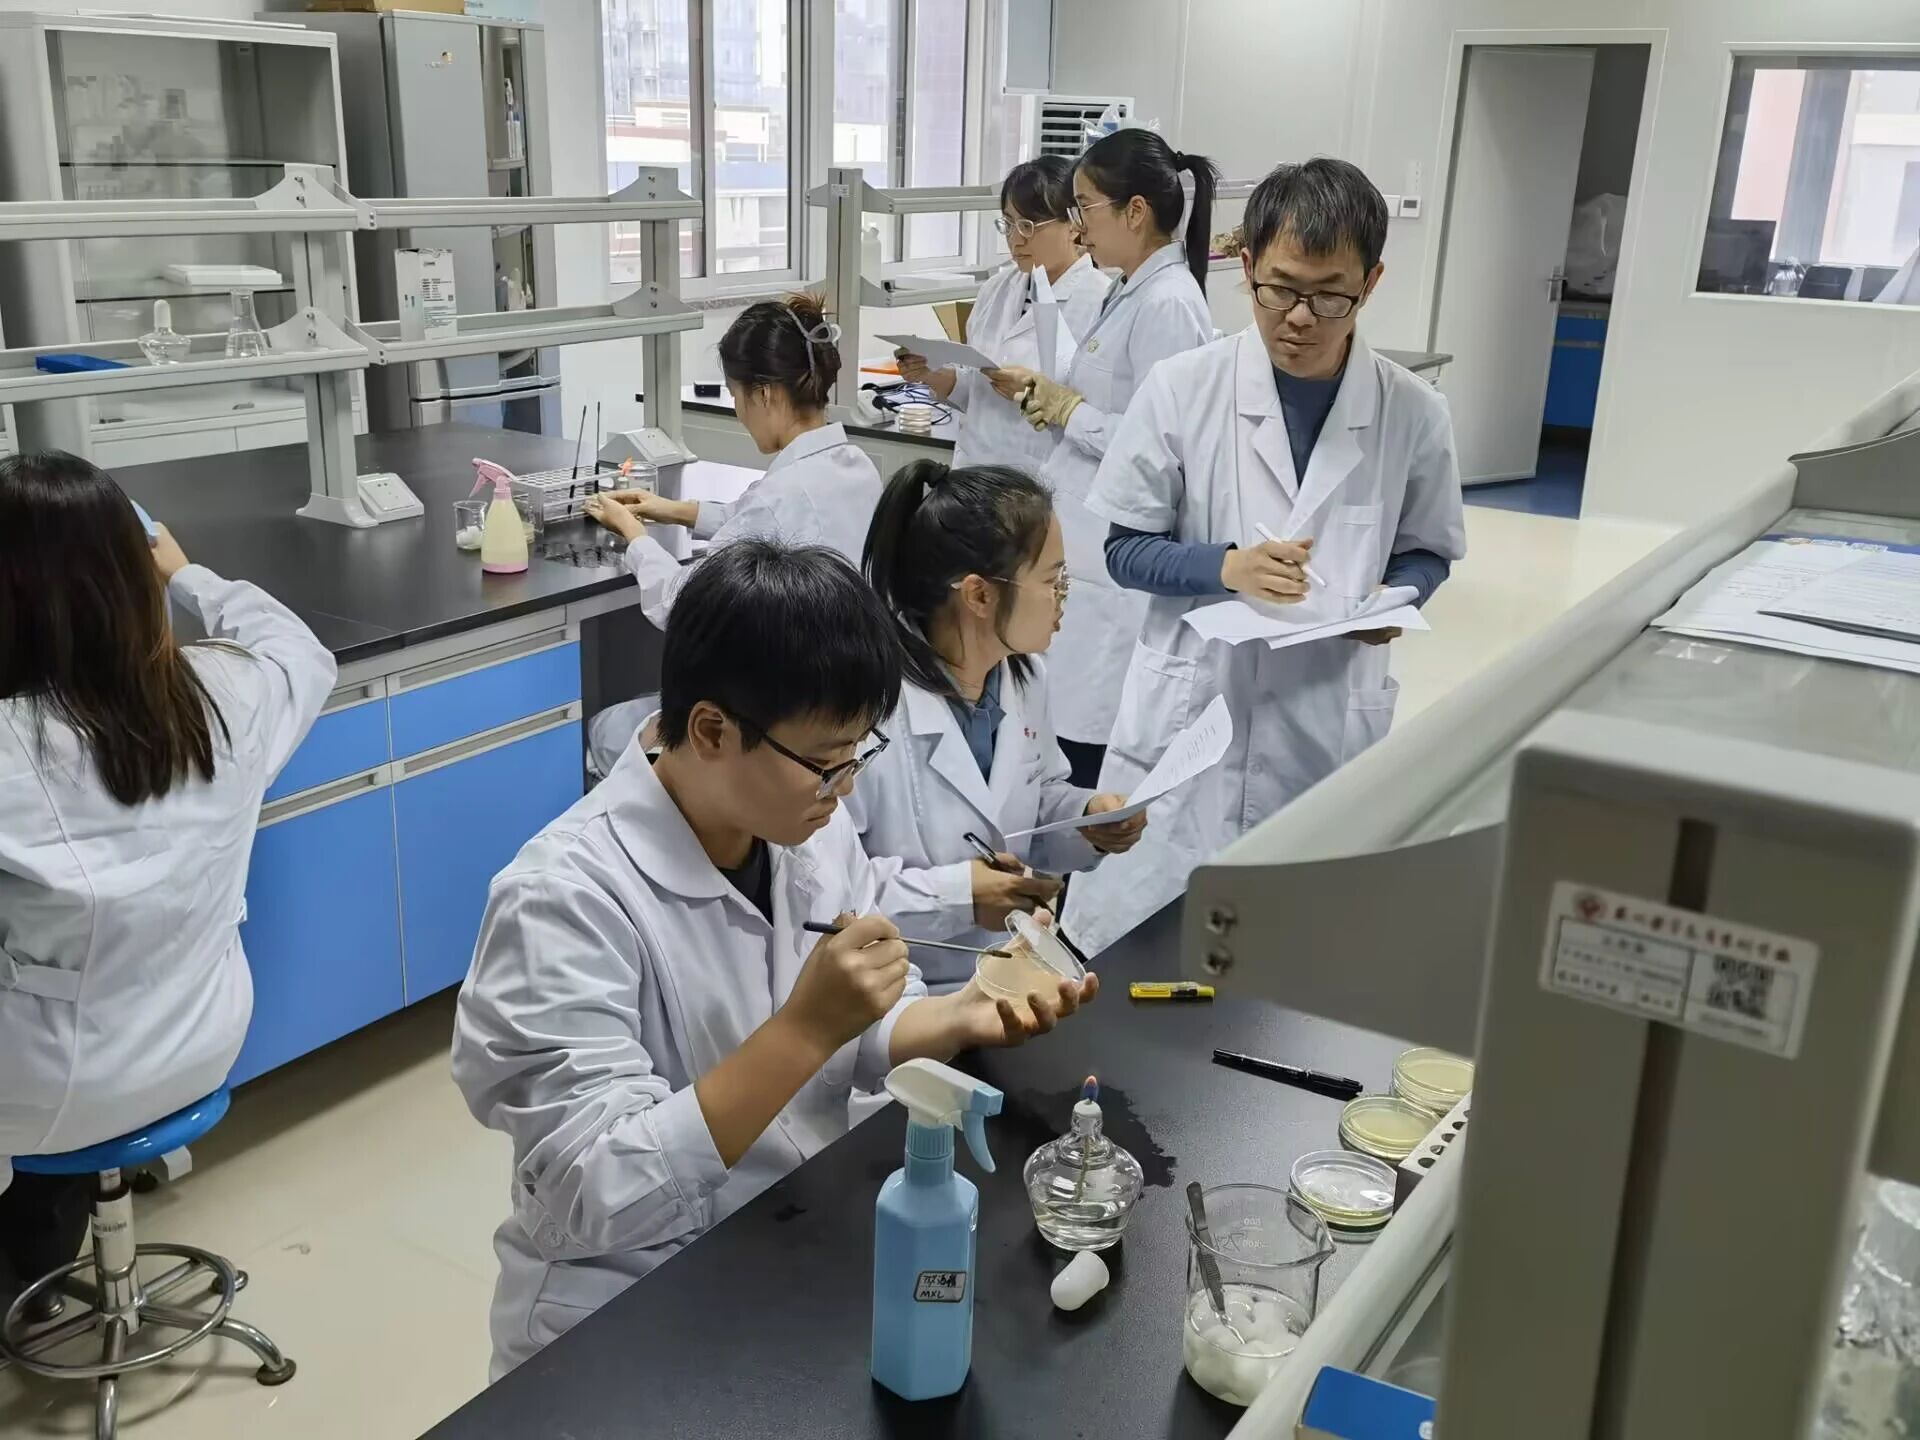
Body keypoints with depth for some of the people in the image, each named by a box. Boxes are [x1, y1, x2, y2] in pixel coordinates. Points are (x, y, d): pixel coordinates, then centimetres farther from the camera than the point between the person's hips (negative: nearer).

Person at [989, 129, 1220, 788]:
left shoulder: (1168, 303, -15)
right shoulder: (1128, 293, 15)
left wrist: (1069, 410, -11)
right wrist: (1050, 393, 6)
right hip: (1084, 545, 10)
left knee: (1086, 732, -6)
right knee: (1064, 723, 12)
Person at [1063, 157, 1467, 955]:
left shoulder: (1414, 412, -1)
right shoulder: (1181, 388, -5)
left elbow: (1427, 552, 12)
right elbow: (1126, 549, 1)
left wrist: (1396, 600, -11)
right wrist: (1225, 567, -17)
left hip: (1331, 728, 1)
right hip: (1189, 717, -1)